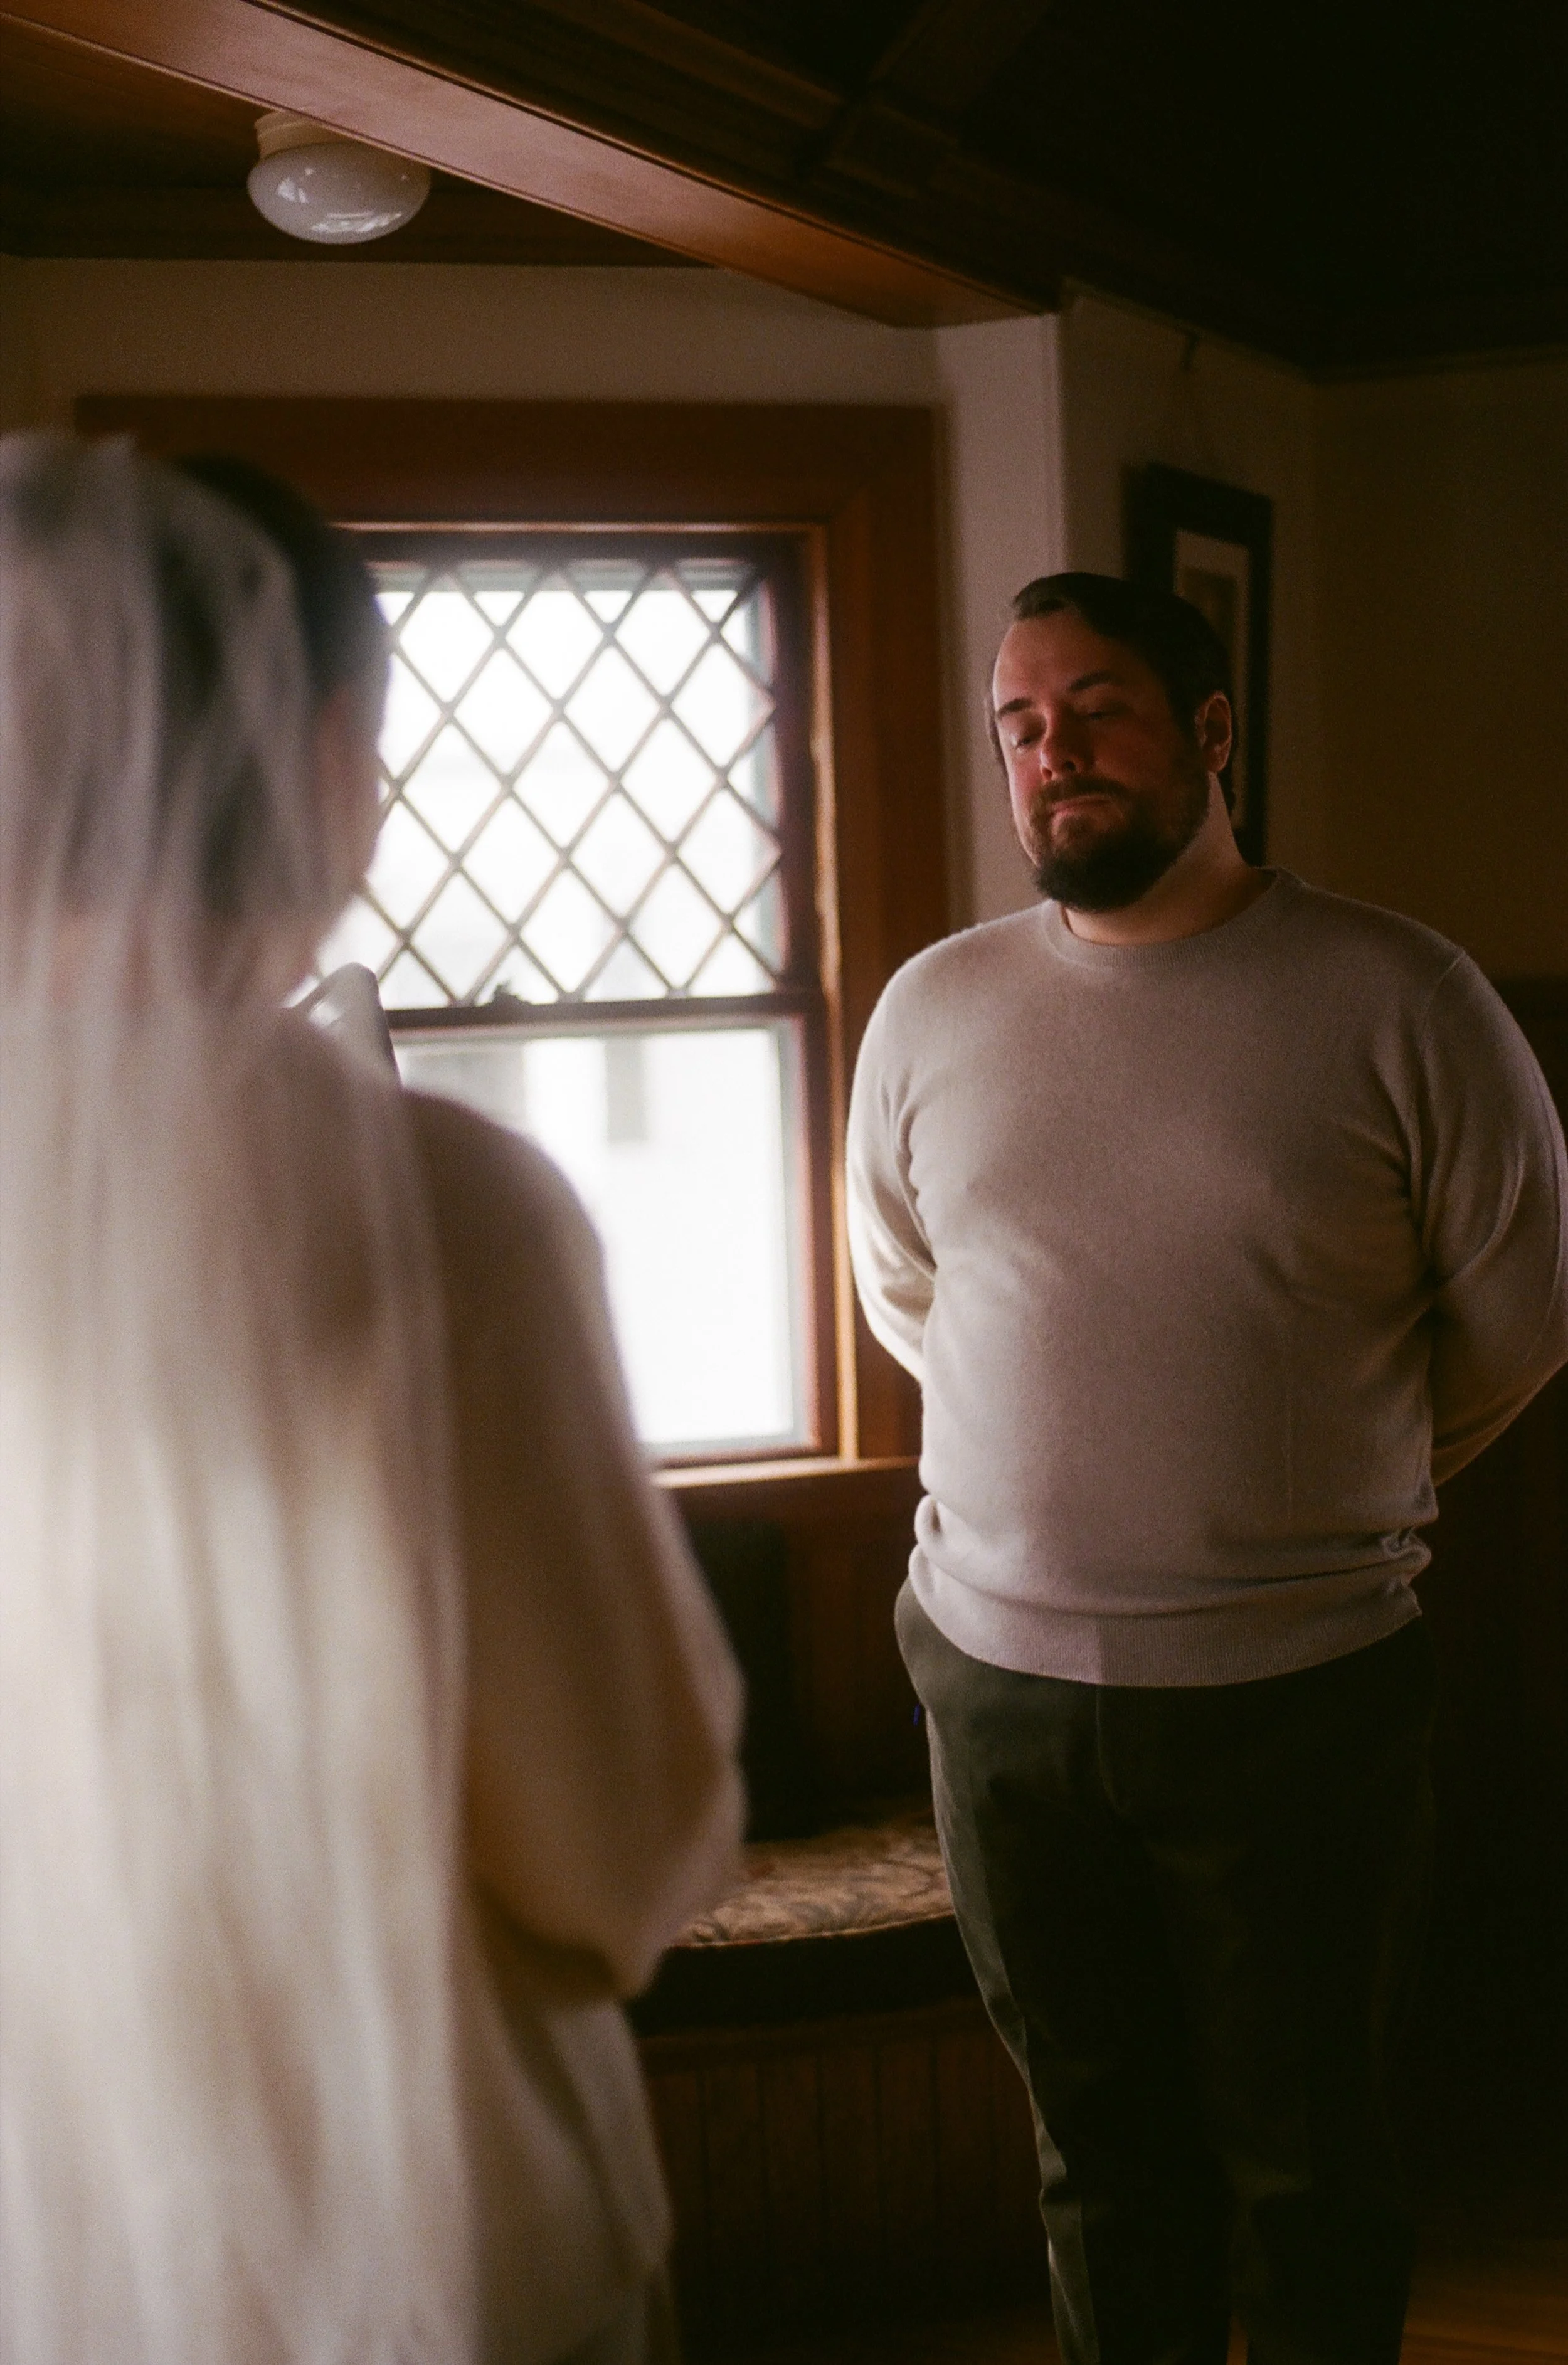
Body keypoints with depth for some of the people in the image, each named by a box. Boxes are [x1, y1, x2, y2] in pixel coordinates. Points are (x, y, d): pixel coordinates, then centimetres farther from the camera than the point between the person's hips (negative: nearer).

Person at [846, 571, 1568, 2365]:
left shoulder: (1395, 999, -7)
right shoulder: (931, 1010, 3)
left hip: (1299, 1691, -2)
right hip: (999, 1674, 3)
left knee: (1304, 2163, 10)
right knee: (1099, 2145, 15)